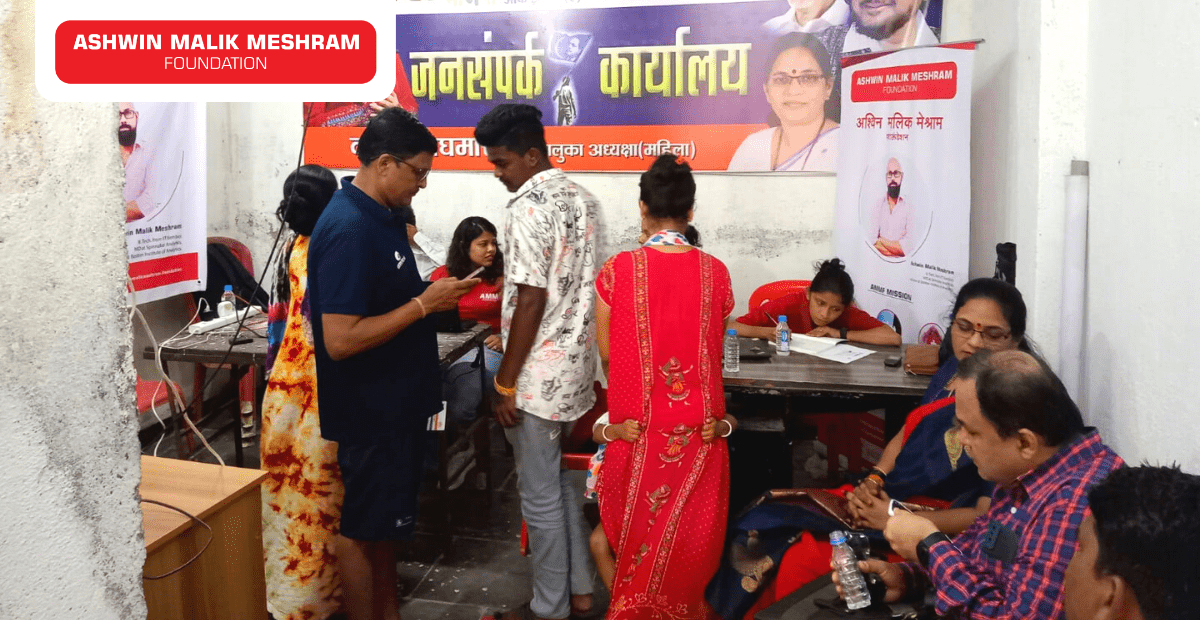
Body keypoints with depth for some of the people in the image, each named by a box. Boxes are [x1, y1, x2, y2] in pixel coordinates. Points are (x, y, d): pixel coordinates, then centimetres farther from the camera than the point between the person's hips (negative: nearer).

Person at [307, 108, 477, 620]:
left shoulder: (382, 216, 7)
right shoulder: (347, 230, -24)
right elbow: (341, 339, -28)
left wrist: (434, 293, 6)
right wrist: (424, 304, -24)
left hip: (395, 402, 10)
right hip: (368, 411, -10)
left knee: (388, 518, 22)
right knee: (361, 528, 7)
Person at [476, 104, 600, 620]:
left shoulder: (528, 207, -19)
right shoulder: (583, 199, 8)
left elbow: (531, 301, -22)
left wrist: (505, 383, -16)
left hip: (540, 374, -9)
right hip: (577, 366, 9)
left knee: (540, 492, 5)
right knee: (558, 480, 21)